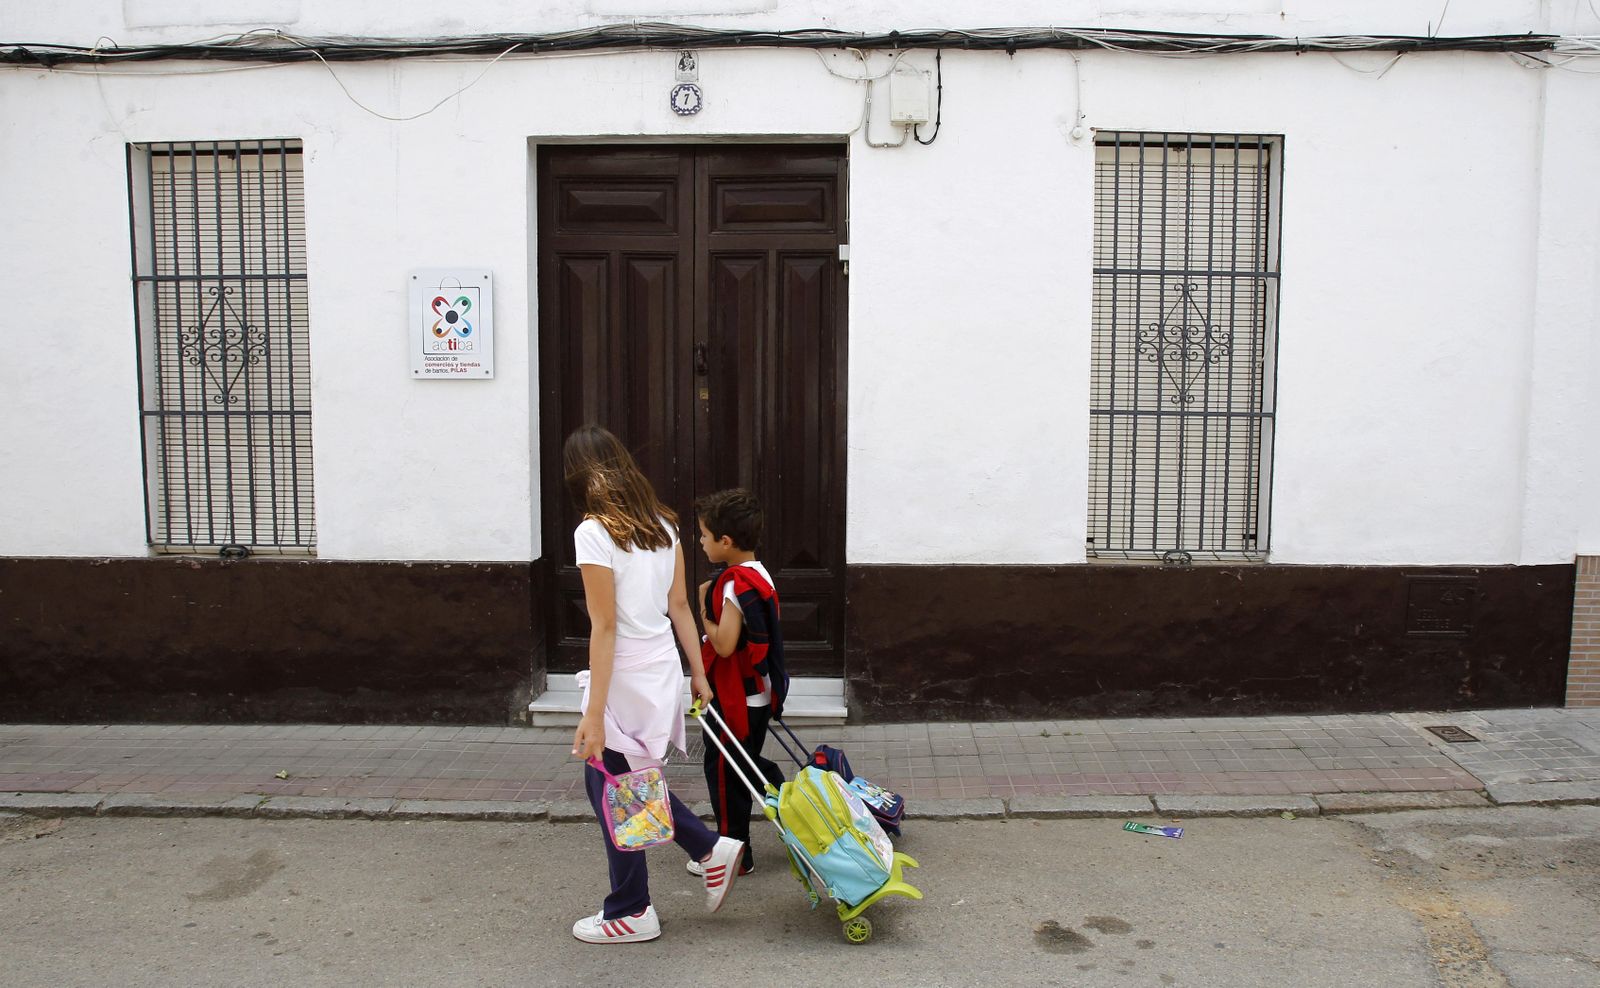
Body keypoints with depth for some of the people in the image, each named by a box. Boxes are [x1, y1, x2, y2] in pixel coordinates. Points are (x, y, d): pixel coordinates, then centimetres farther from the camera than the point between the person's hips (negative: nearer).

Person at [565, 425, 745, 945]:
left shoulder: (594, 532, -16)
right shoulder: (662, 524, 6)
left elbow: (604, 628, -19)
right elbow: (680, 605, 9)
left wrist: (595, 714, -16)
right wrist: (698, 673, 15)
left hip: (625, 679, -7)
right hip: (662, 670, 8)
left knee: (611, 789, 10)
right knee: (627, 780, 23)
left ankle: (631, 912, 23)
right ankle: (710, 848, 22)